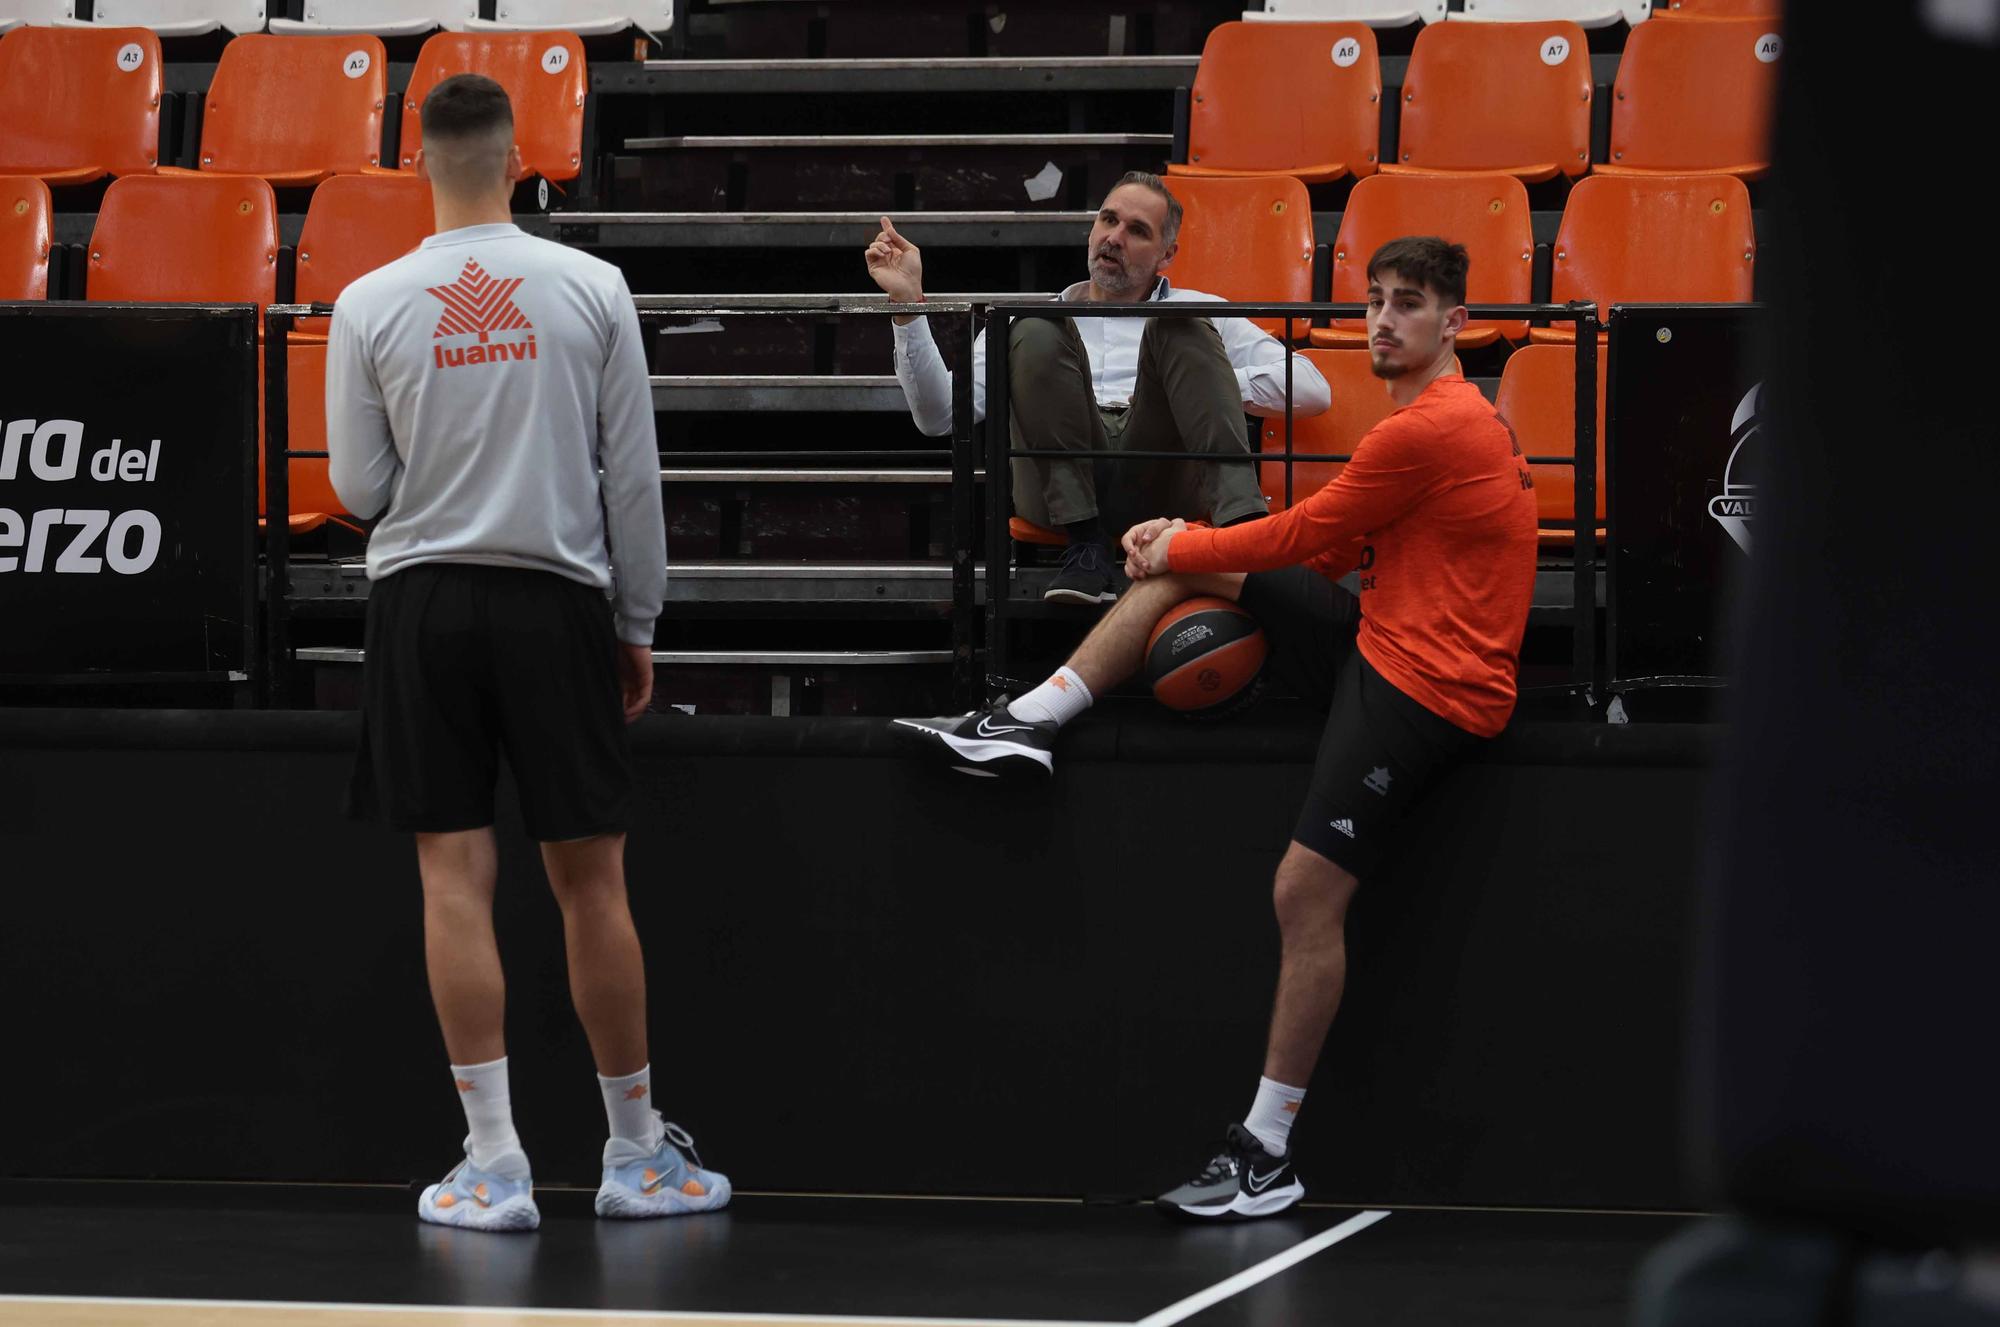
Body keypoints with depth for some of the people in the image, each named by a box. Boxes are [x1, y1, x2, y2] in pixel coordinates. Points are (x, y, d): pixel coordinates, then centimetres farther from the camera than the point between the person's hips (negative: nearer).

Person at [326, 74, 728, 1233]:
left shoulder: (371, 306, -3)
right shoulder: (592, 289, -3)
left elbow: (361, 489, 2)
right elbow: (633, 475, 0)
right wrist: (640, 624, 9)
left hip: (425, 601, 0)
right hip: (556, 597, 0)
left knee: (457, 877, 0)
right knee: (591, 878, 7)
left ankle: (495, 1165, -4)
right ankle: (638, 1156, 15)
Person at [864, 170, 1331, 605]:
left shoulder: (1197, 313, 28)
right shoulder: (1023, 322, 29)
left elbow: (1311, 389, 17)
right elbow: (940, 416, 14)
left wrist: (1203, 387, 4)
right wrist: (909, 303, 6)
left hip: (1160, 484, 0)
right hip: (1061, 491, 0)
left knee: (1178, 326, -21)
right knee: (1036, 333, -22)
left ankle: (1240, 519, -45)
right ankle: (1086, 548, -33)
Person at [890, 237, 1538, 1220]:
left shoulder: (1430, 430, -18)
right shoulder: (1439, 418, 14)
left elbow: (1306, 537, -9)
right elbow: (1334, 551, 14)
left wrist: (1182, 549, 6)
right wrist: (1187, 546, 5)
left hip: (1428, 688, -11)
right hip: (1375, 647, 11)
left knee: (1308, 890, -17)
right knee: (1189, 566, 13)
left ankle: (1267, 1155, -13)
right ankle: (1030, 723, 16)